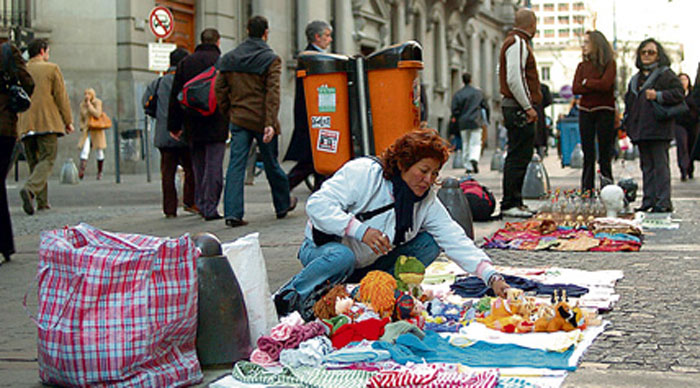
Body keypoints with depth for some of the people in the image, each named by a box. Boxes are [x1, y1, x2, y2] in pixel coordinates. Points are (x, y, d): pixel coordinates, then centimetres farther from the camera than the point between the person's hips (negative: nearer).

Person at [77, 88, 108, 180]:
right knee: (84, 151, -15)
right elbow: (82, 119, 16)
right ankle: (81, 171, -29)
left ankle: (99, 173, 20)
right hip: (87, 131, 2)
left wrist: (89, 105, -18)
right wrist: (82, 128, 0)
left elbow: (97, 115, -21)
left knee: (99, 152, 4)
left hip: (97, 130, -2)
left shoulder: (98, 102, -6)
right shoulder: (82, 104, 5)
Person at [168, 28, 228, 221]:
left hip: (192, 126, 4)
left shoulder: (184, 63, 9)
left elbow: (175, 97, 9)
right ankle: (210, 208, -5)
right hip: (216, 125, -4)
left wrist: (174, 125, 13)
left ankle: (201, 204, 17)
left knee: (198, 166, 14)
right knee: (214, 165, -2)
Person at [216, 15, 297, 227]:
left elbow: (220, 90, 10)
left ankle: (232, 212, -10)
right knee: (271, 164, 11)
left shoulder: (229, 59, 8)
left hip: (238, 120, 3)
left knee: (236, 165, -1)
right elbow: (273, 93, -15)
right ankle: (283, 204, 29)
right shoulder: (271, 59, -7)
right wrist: (271, 123, -20)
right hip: (262, 120, -3)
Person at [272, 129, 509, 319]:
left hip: (368, 266, 6)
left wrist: (492, 277, -21)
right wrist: (361, 230, -37)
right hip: (321, 249, -6)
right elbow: (317, 205, -27)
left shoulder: (428, 202, -3)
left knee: (430, 243, -10)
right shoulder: (363, 172, -20)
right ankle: (287, 299, -22)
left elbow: (457, 241, -8)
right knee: (342, 257, -41)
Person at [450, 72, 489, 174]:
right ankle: (474, 159, -27)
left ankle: (468, 167, 7)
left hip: (463, 123, 1)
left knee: (465, 144, 9)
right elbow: (485, 107, 6)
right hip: (475, 122, -1)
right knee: (476, 143, 0)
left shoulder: (457, 94, -1)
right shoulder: (478, 93, 1)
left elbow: (454, 110, -6)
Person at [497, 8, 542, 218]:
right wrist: (528, 107, -18)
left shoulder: (515, 42, 19)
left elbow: (501, 73, 22)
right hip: (519, 109, -11)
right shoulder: (518, 43, -13)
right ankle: (510, 204, -7)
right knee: (518, 157, -9)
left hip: (516, 107, 11)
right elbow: (514, 79, -21)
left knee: (518, 157, 13)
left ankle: (514, 202, 18)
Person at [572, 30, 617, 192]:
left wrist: (586, 82, -3)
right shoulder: (582, 66, 12)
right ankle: (586, 190, 7)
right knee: (588, 155, 4)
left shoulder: (609, 64, -1)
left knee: (605, 155, -3)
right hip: (585, 111, 4)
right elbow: (575, 88, 0)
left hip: (604, 112, -4)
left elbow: (605, 84, -16)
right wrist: (595, 86, -10)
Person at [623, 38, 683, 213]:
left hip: (658, 129, -7)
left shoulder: (666, 74, 0)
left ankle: (663, 202, -7)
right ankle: (648, 201, 13)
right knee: (647, 166, 9)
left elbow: (679, 93, -10)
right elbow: (629, 101, 26)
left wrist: (658, 96, -19)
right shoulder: (636, 79, 20)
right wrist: (627, 123, 16)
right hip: (641, 130, 7)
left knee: (660, 165, -8)